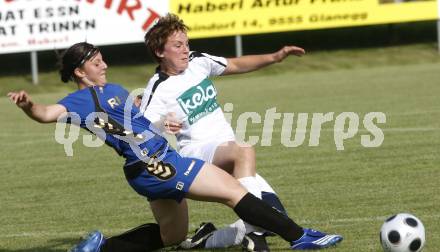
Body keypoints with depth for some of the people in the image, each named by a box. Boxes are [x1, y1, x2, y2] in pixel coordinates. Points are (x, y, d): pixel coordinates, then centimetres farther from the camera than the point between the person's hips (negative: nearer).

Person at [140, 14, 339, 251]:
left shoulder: (197, 61, 8)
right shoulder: (158, 89, -11)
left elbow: (235, 65, 23)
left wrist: (275, 57, 13)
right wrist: (161, 127, -39)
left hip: (229, 155, 7)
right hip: (195, 152, -7)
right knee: (244, 151, -40)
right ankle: (252, 231, -44)